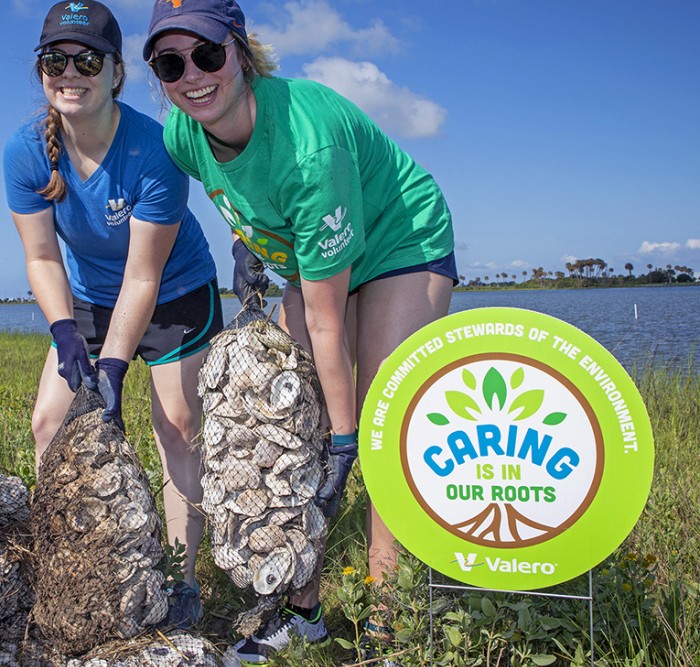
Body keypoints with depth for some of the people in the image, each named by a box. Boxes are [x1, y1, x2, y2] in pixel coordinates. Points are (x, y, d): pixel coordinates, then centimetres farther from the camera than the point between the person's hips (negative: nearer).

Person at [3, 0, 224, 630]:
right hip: (87, 298, 5)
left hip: (175, 294, -4)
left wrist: (114, 364, -30)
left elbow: (143, 278, -26)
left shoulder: (154, 151, -30)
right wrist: (65, 331, -24)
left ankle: (182, 579, 4)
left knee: (178, 424, -7)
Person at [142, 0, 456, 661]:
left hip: (403, 243, -7)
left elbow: (325, 322, -32)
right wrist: (247, 241, 1)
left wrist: (345, 439, -25)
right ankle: (304, 609, 10)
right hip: (313, 260, 7)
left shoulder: (309, 143, -37)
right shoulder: (182, 136, -15)